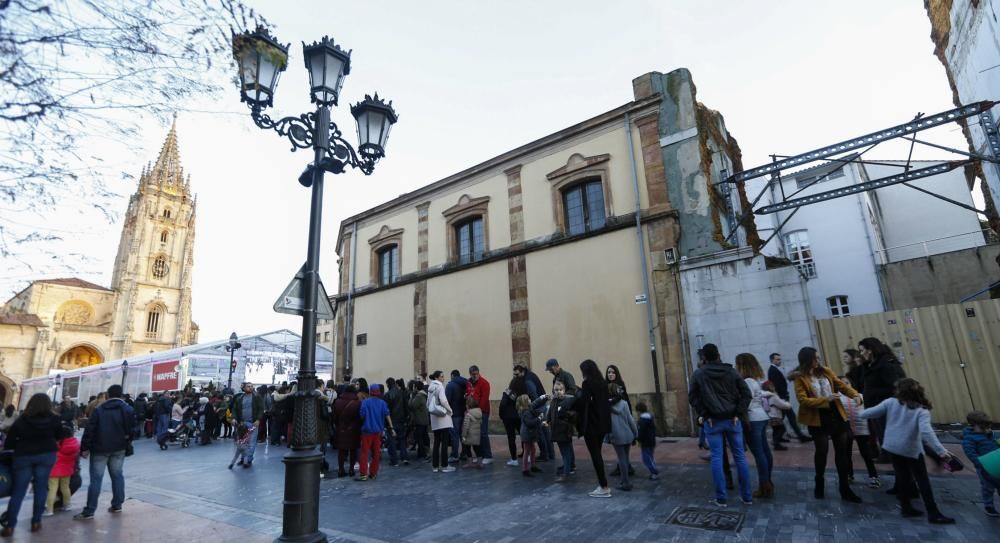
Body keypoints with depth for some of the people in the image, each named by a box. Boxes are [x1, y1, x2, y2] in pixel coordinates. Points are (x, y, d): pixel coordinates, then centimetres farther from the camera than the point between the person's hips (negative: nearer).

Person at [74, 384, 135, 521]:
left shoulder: (99, 410, -3)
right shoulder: (128, 410, 1)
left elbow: (89, 430, -7)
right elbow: (132, 429, 0)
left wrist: (84, 448, -2)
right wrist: (127, 445, 11)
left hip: (100, 448, -2)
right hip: (119, 448, 2)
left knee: (96, 478, 0)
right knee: (117, 476, 10)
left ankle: (89, 511, 0)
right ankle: (117, 505, 14)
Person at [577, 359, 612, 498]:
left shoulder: (587, 383, -13)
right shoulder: (602, 382, 9)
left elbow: (582, 402, -19)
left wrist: (577, 391, -1)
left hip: (591, 424, -8)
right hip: (602, 423, 8)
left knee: (595, 455, 0)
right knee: (597, 454, 17)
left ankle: (604, 487, 3)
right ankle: (603, 485, 20)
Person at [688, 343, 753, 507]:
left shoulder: (698, 374, -2)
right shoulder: (731, 371, 3)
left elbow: (692, 397, -6)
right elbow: (746, 393, -2)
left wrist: (703, 414, -2)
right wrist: (738, 413, -2)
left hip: (712, 421, -2)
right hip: (731, 419, 2)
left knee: (717, 458, 2)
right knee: (740, 457, 11)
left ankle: (721, 498, 6)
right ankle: (747, 496, 19)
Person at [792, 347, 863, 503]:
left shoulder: (825, 371, 5)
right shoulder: (800, 378, -12)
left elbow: (841, 384, 4)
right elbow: (803, 400, -18)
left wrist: (855, 395, -14)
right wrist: (826, 400, -23)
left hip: (836, 414, 5)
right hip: (818, 419, -5)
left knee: (842, 450, 9)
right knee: (822, 450, 4)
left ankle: (845, 489, 21)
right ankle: (819, 484, 28)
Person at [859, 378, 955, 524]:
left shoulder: (891, 402, -6)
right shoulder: (922, 411, -13)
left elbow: (873, 412, -5)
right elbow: (926, 432, -27)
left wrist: (861, 414, 15)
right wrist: (941, 450, -30)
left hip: (892, 447, 3)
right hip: (912, 450, -3)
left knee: (902, 478, 15)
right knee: (923, 481, 8)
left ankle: (907, 508, 22)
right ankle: (933, 514, 12)